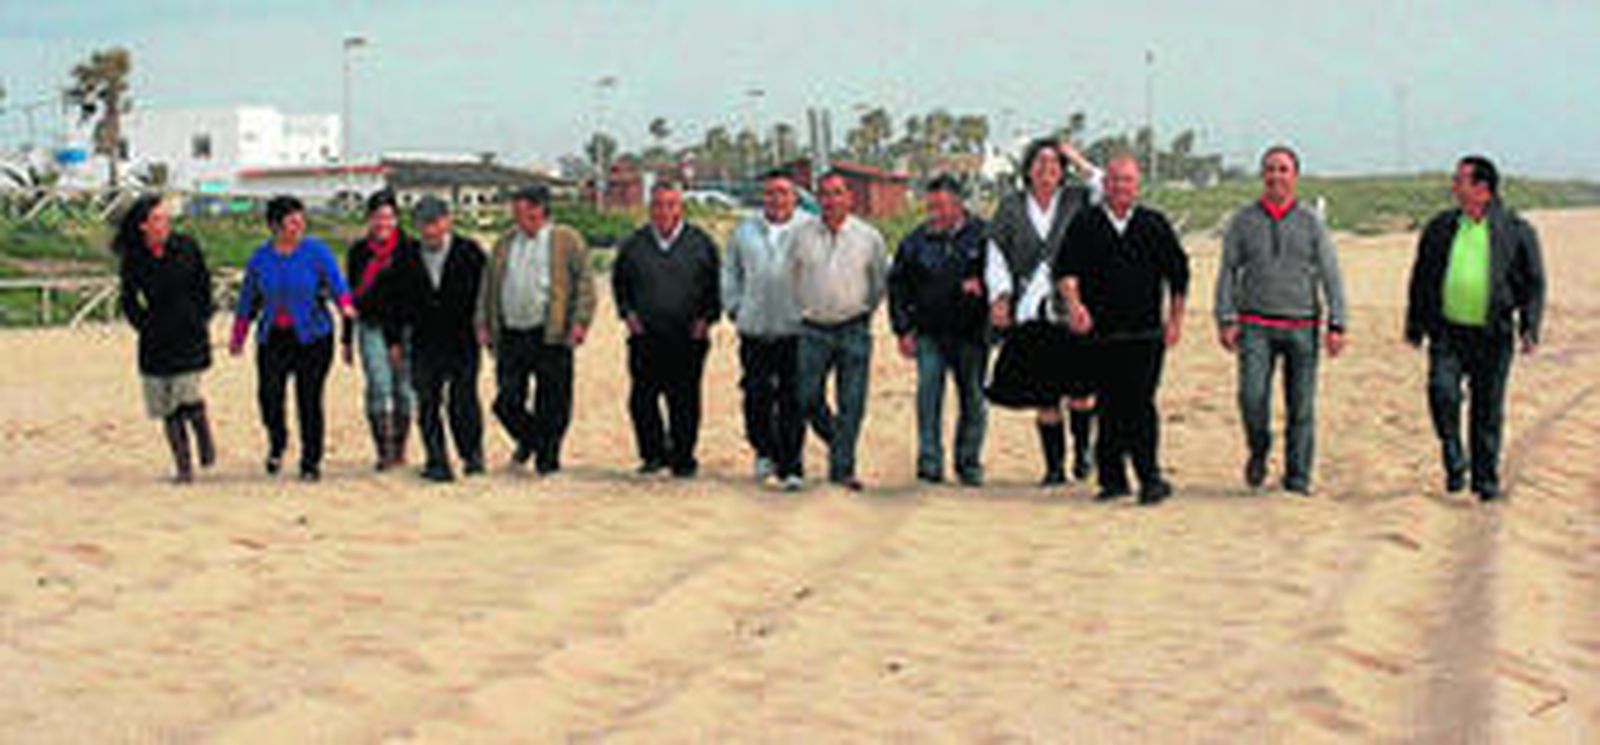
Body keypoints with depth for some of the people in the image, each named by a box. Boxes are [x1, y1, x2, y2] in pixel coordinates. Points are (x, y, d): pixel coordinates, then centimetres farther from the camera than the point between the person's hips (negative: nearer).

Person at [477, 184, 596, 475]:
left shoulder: (567, 241, 2)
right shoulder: (505, 242, 15)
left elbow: (585, 283, -2)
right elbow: (488, 285, 18)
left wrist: (580, 321, -12)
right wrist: (483, 324, 11)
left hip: (551, 335, -4)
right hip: (511, 336, 4)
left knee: (552, 404, 0)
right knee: (506, 401, 1)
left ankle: (548, 457, 15)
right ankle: (528, 440, 28)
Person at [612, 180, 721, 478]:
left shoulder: (700, 243, 4)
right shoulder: (634, 245, 8)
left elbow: (717, 285, 9)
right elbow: (619, 282, 19)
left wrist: (707, 317, -1)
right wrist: (627, 312, 6)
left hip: (688, 339, -2)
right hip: (645, 338, 2)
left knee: (684, 401, 0)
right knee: (642, 399, 0)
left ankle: (683, 458, 11)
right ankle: (654, 453, 16)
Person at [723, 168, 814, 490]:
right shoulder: (745, 230, 12)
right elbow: (730, 272, 21)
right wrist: (734, 307, 12)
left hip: (797, 329, -3)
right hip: (755, 329, 3)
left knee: (793, 400, -2)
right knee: (756, 394, 1)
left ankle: (790, 466, 3)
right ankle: (764, 451, 21)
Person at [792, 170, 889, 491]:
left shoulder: (869, 237, 2)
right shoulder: (803, 235, 2)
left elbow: (880, 283, 13)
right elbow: (791, 278, 14)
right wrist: (805, 309, 12)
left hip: (854, 331, -1)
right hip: (813, 330, 1)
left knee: (851, 404, -2)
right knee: (807, 400, 1)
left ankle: (842, 469, 5)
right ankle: (835, 440, 28)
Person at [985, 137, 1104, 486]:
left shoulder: (1075, 201, 7)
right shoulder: (1011, 207, 9)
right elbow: (996, 255, 8)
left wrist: (1080, 163, -2)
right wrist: (999, 295, -4)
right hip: (1030, 313, 1)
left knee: (1079, 387, -7)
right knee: (1044, 395, 4)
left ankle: (1082, 448, 18)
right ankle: (1054, 466, 13)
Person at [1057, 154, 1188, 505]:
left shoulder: (1155, 225, 8)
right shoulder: (1085, 225, 6)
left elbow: (1177, 272, 13)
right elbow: (1066, 268, -3)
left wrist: (1175, 319, 10)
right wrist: (1074, 302, -21)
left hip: (1146, 334, -1)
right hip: (1101, 333, 1)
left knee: (1140, 404, -10)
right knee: (1109, 407, 3)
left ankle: (1150, 478, -9)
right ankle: (1112, 478, 10)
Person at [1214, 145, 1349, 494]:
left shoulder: (1310, 222, 6)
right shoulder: (1243, 220, 6)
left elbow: (1331, 276, 4)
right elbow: (1227, 272, 7)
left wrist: (1336, 325, -4)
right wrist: (1226, 319, -3)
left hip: (1302, 326, 0)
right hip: (1256, 325, 0)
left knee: (1301, 405, 0)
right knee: (1252, 395, -16)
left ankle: (1297, 477, 11)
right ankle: (1258, 451, 12)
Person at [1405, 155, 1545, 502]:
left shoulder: (1516, 231, 0)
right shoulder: (1440, 227, 7)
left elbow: (1534, 284, 2)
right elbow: (1421, 278, 14)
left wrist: (1530, 328, -10)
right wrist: (1415, 327, 12)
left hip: (1492, 336, -1)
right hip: (1447, 330, 2)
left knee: (1488, 409, 4)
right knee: (1442, 391, -18)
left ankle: (1486, 479, 16)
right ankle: (1454, 461, 1)